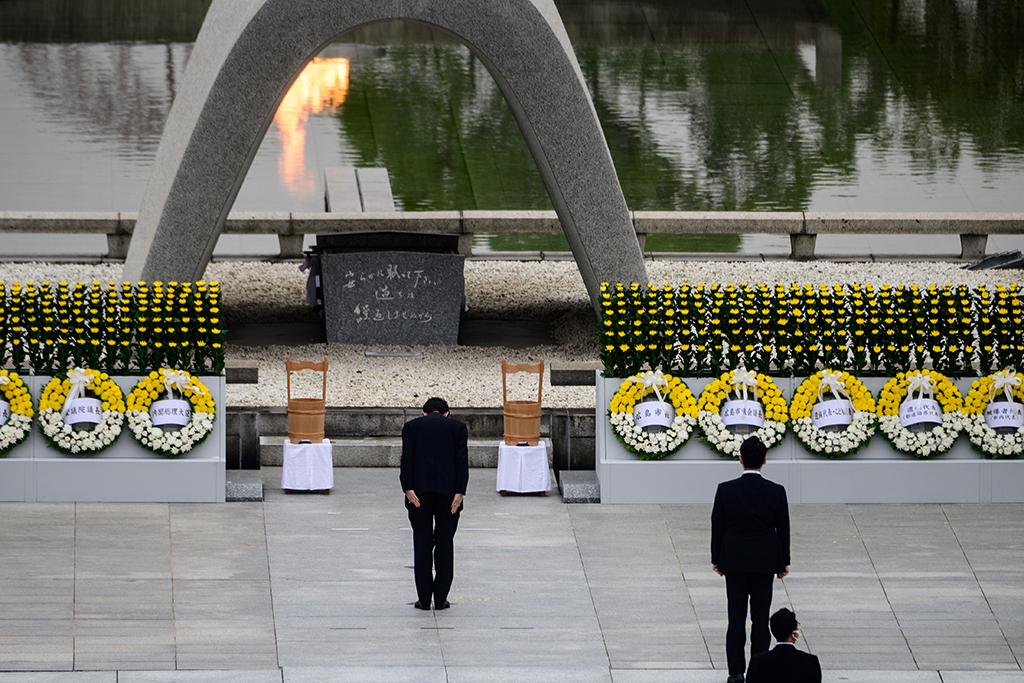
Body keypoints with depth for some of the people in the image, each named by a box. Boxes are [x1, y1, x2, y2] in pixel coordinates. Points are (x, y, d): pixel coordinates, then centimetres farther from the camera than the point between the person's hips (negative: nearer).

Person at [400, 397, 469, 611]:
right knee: (444, 544, 7)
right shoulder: (458, 427, 10)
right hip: (448, 490, 0)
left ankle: (424, 599, 3)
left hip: (419, 490, 0)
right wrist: (459, 492, -6)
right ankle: (440, 598, 6)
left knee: (422, 545, 5)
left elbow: (407, 459, -2)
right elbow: (462, 460, -1)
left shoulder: (411, 426, 10)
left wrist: (408, 489, -7)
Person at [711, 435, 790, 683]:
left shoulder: (725, 490, -10)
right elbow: (783, 529, -1)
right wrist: (784, 562, 11)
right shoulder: (776, 492, -9)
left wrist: (716, 558, 9)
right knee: (761, 616, 6)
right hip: (765, 561, 0)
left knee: (736, 616, 6)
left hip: (734, 560, 0)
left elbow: (717, 527, -3)